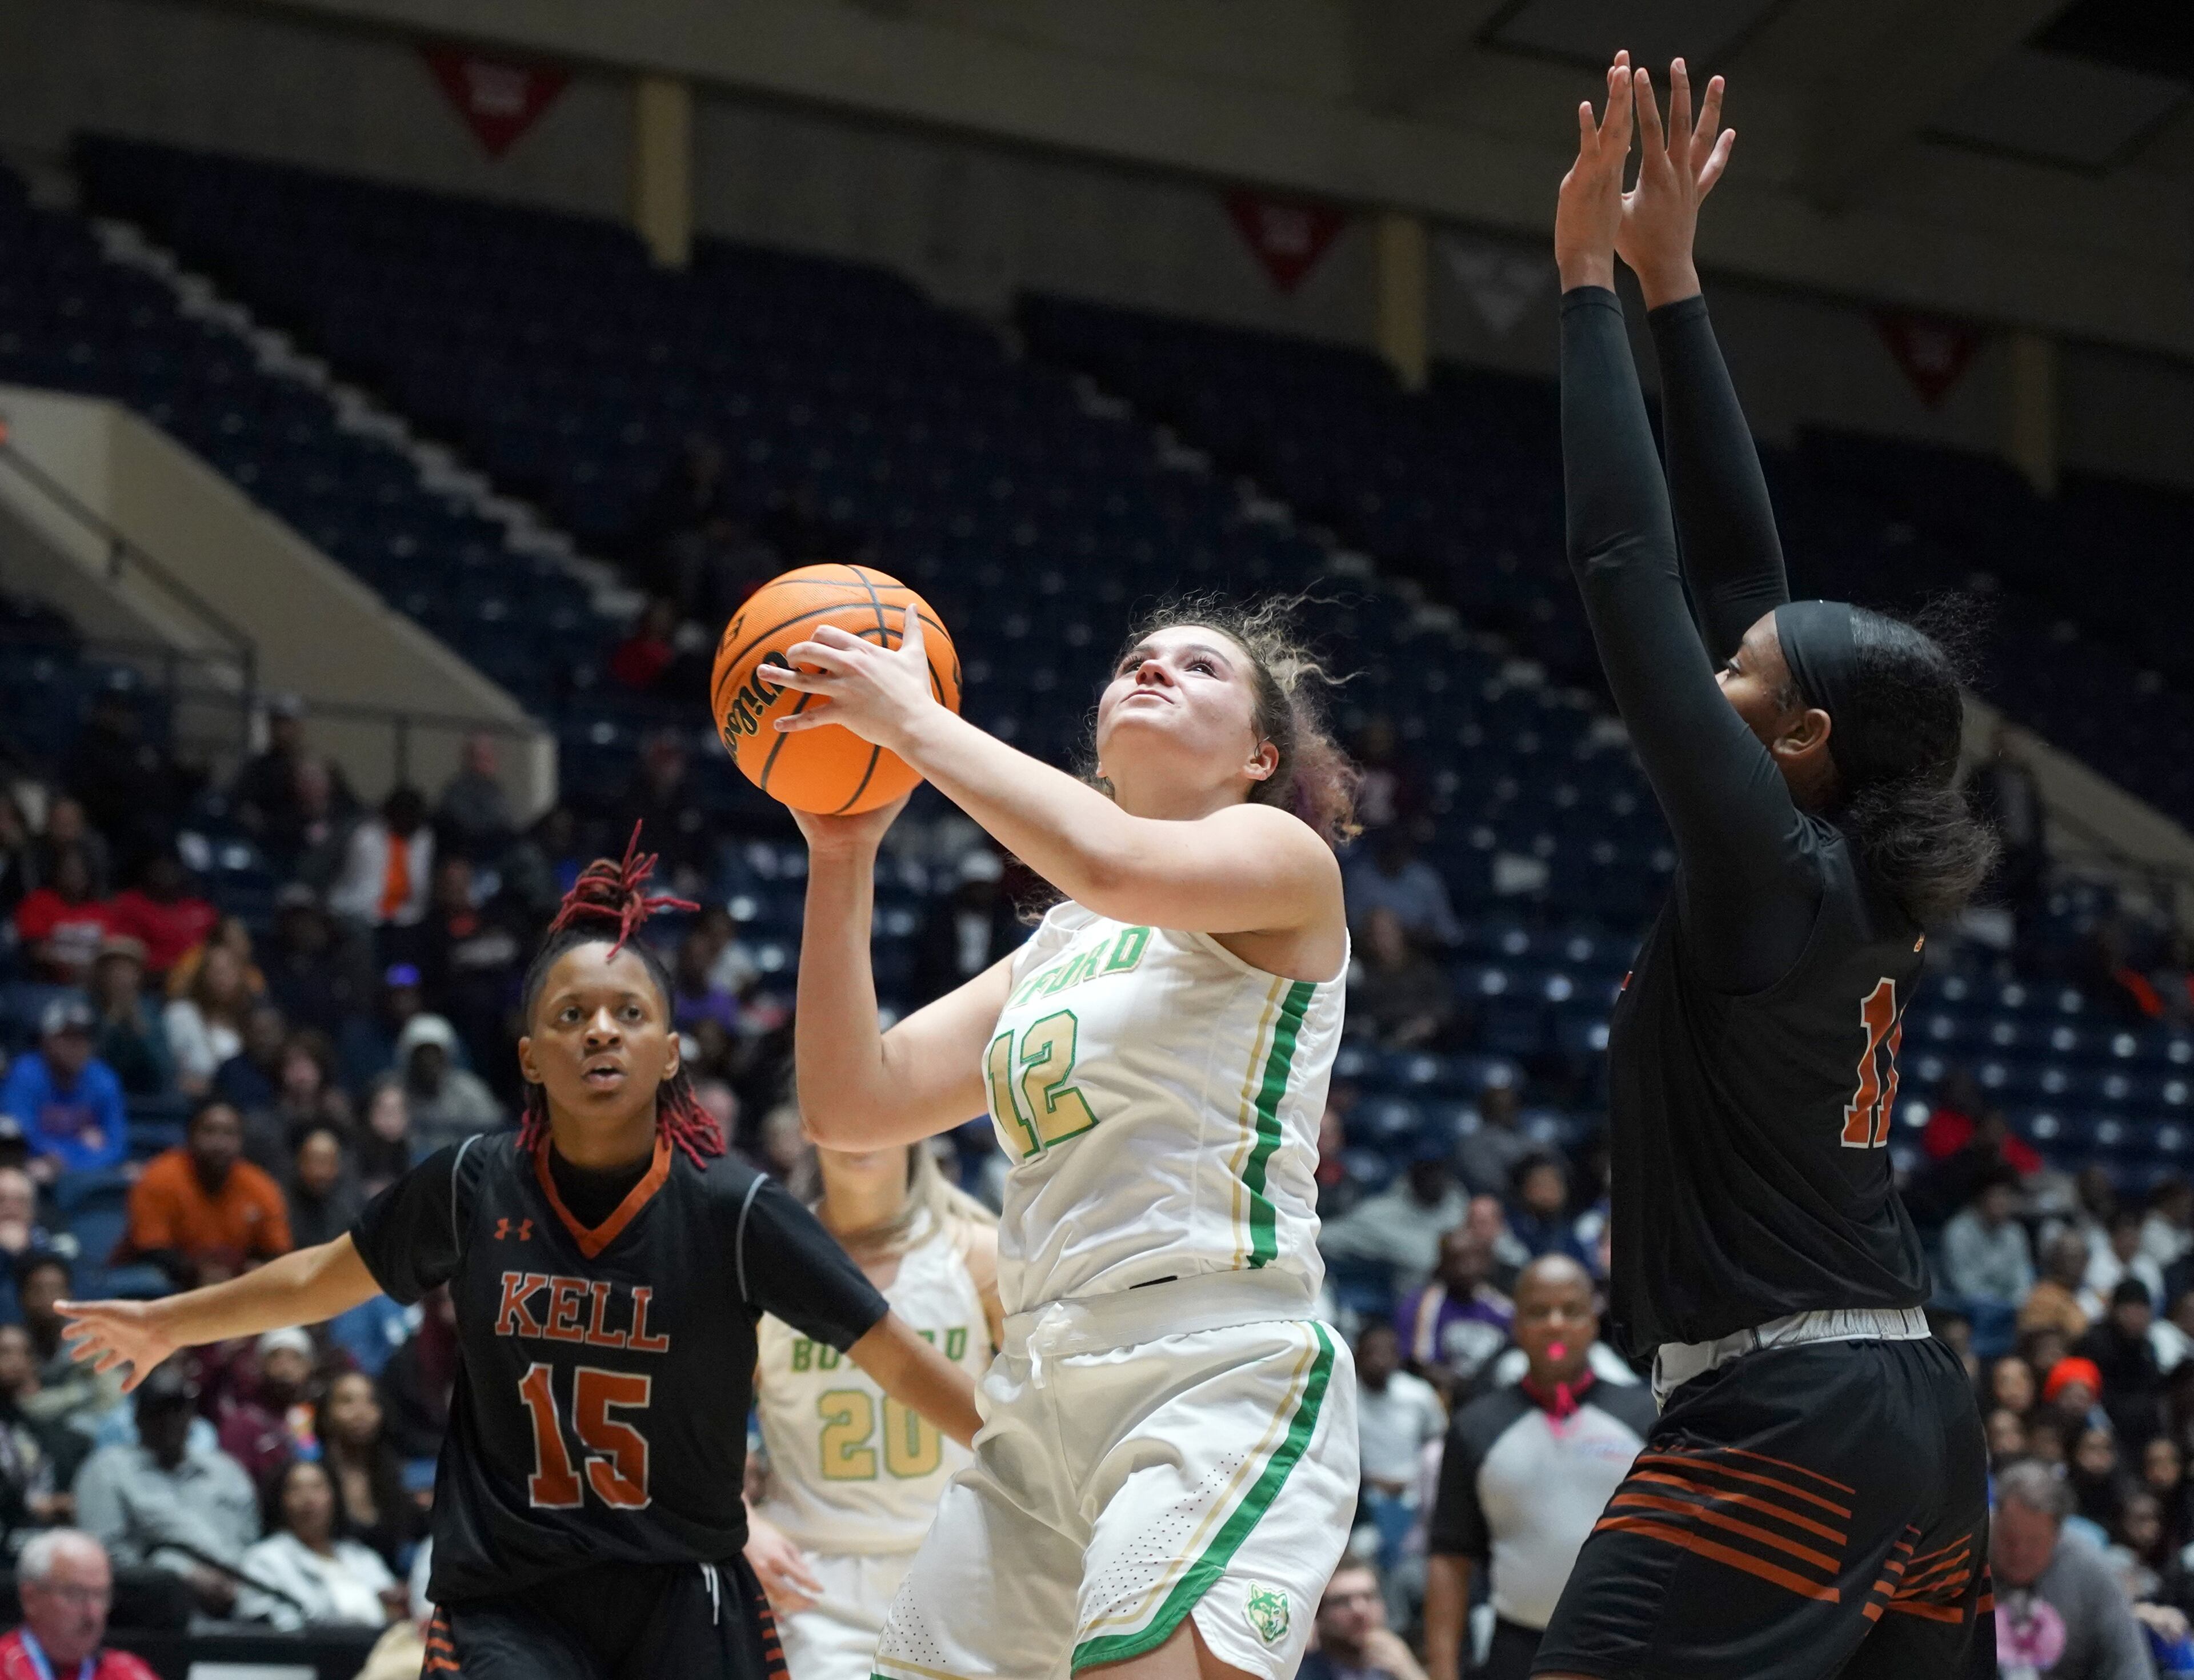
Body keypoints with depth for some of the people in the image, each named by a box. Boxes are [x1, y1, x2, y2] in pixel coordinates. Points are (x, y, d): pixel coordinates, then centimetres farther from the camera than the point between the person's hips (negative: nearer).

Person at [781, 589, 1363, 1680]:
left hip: (1223, 1378, -8)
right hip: (1045, 1400, 8)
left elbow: (1114, 864, -20)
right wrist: (841, 855, 7)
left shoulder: (1282, 855, 2)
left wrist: (915, 721, -10)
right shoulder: (1054, 947, 23)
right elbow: (852, 1105, 15)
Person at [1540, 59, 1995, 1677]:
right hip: (1910, 1404, 10)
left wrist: (1591, 281, -8)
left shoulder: (1773, 871, -12)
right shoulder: (1866, 883, 9)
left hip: (1782, 1420, -10)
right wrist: (1671, 284, 15)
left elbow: (1627, 573, -14)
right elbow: (1733, 563, 13)